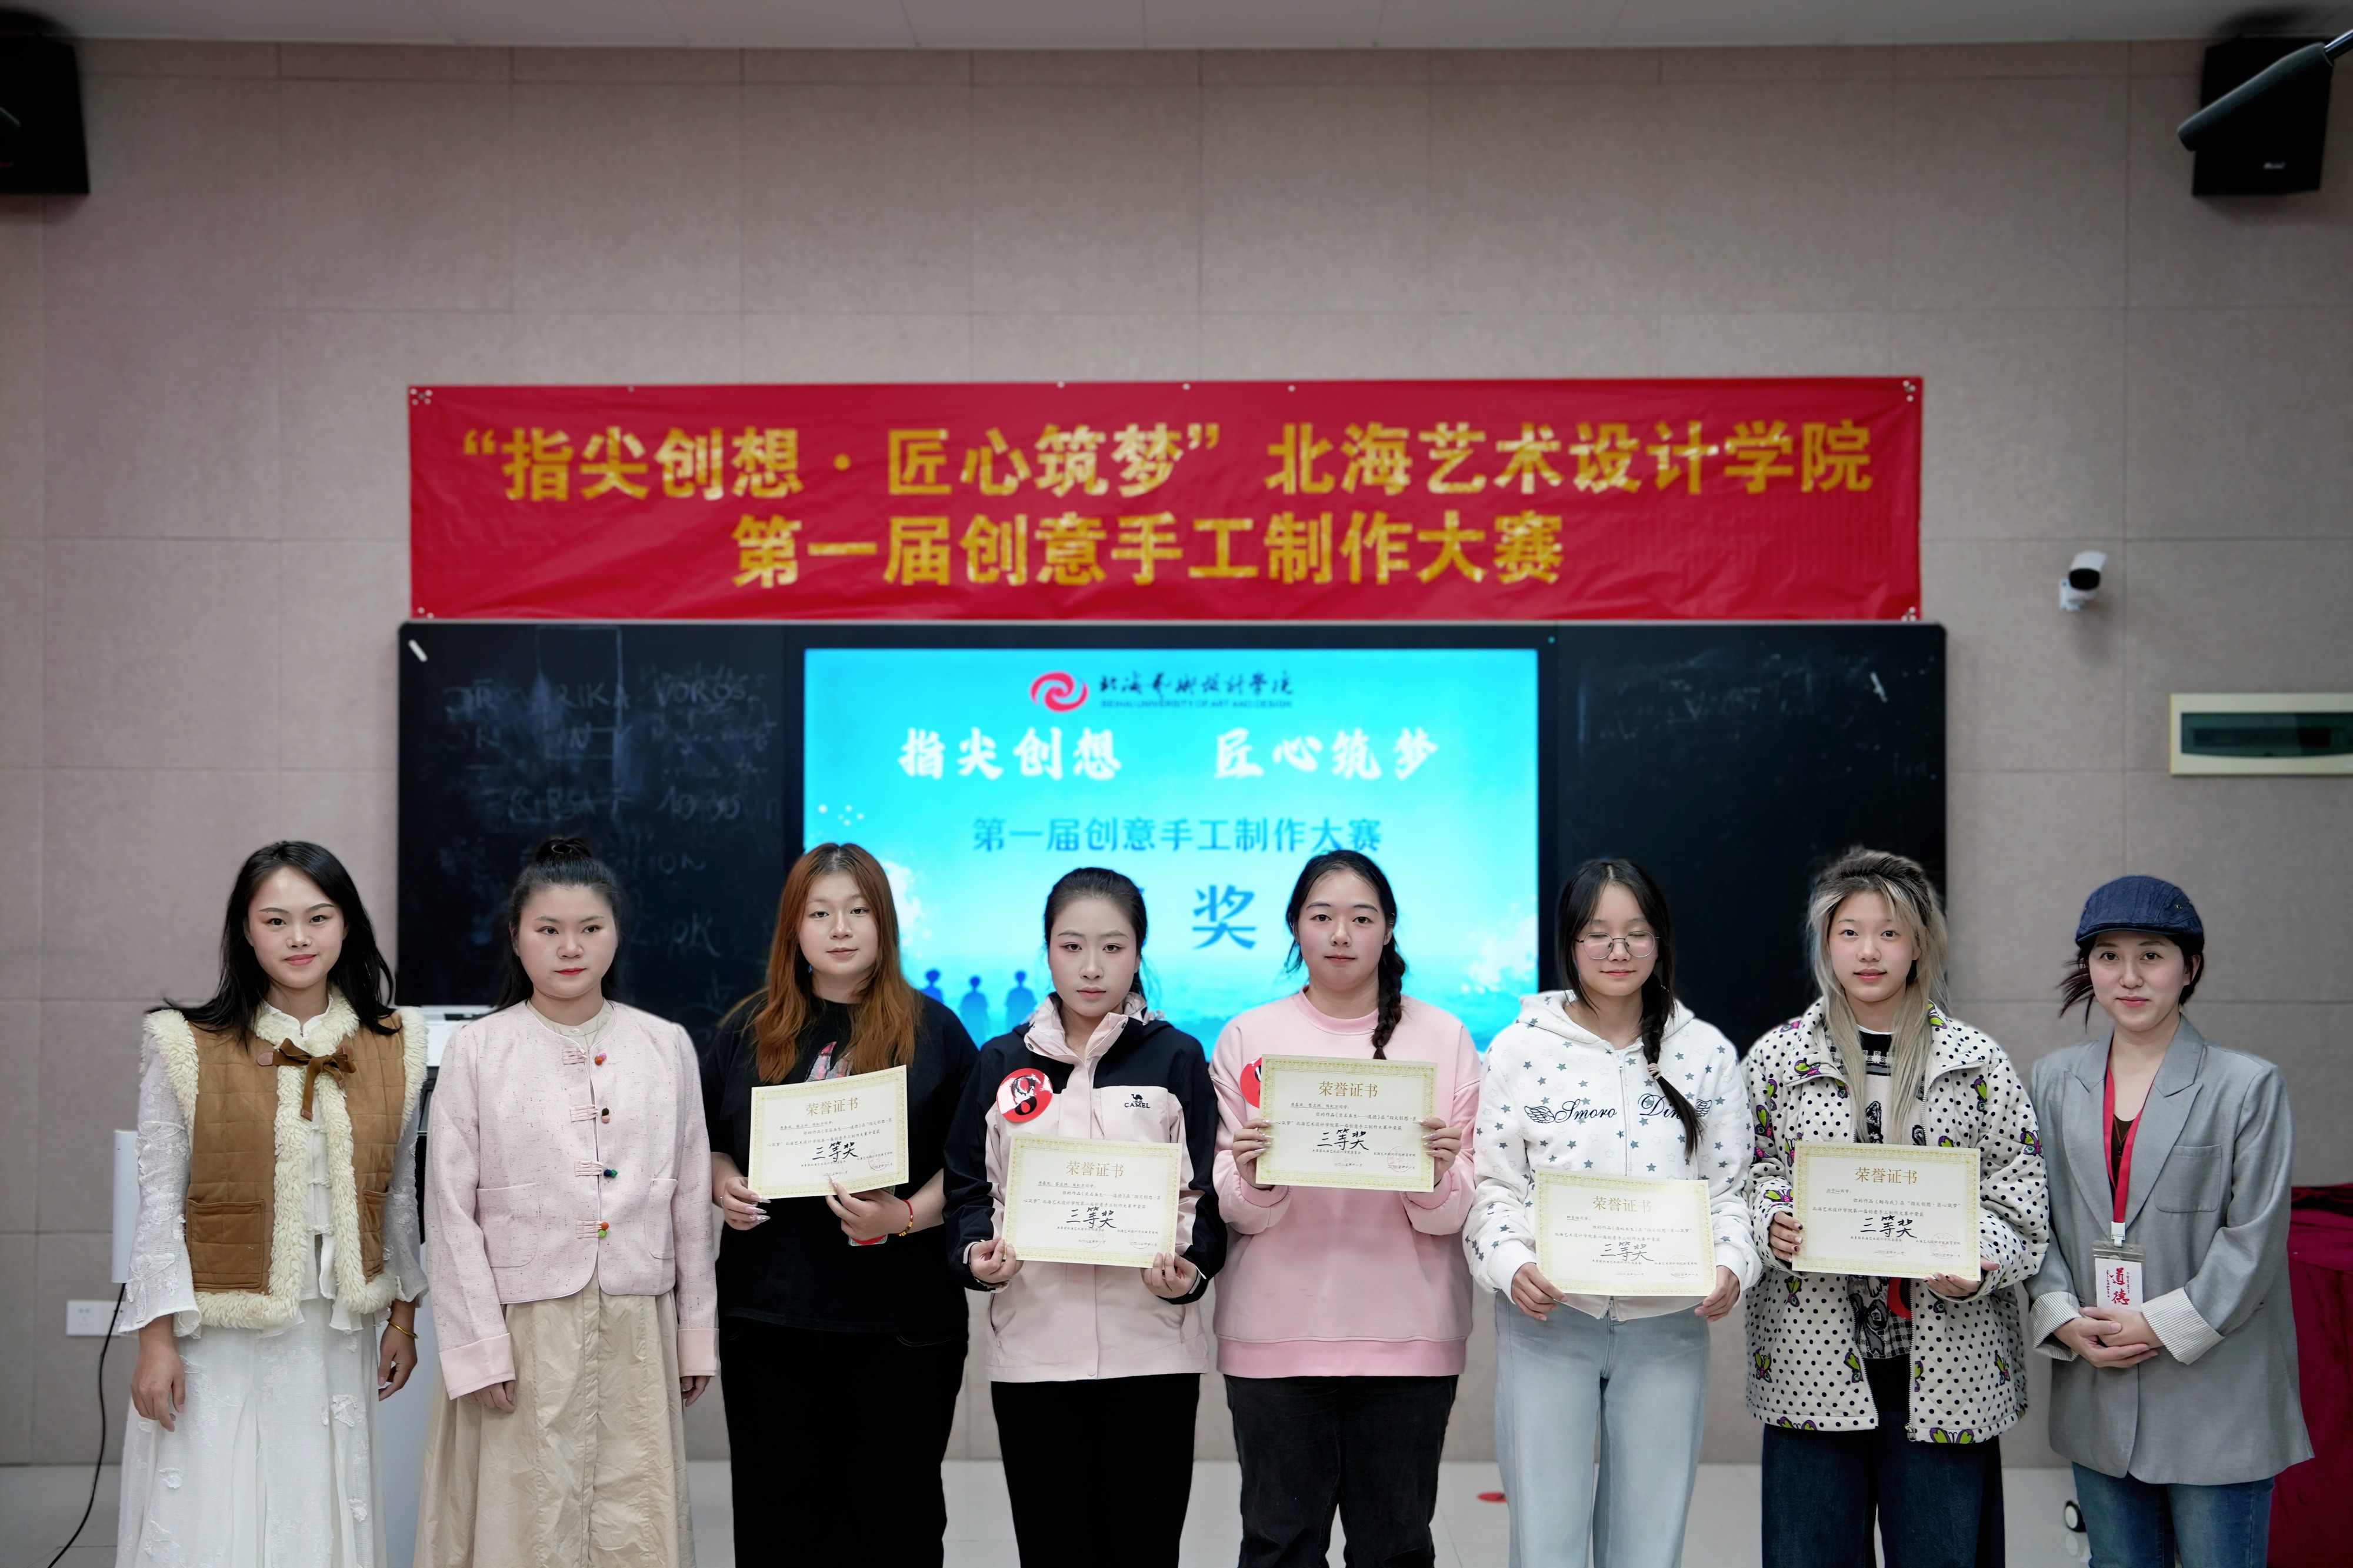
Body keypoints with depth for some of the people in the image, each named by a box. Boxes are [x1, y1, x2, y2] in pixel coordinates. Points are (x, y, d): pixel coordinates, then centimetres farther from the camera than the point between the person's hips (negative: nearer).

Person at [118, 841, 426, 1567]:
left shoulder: (392, 1048, 5)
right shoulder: (187, 1047, -4)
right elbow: (160, 1200, -3)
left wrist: (403, 1316, 13)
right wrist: (156, 1338, -7)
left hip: (335, 1333, 3)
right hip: (218, 1335, -3)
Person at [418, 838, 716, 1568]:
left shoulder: (666, 1047, 5)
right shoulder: (476, 1051, -1)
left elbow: (691, 1199, 9)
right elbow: (451, 1211, -2)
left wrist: (696, 1333, 9)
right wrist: (477, 1345, -6)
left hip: (636, 1327, 2)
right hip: (524, 1325, -2)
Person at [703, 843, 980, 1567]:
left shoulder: (932, 1031, 2)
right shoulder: (749, 1031, 10)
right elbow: (705, 1143, 18)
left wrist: (907, 1216, -17)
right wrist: (721, 1184, -3)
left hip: (897, 1324, -2)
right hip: (767, 1316, 2)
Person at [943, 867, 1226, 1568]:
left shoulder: (1177, 1058, 5)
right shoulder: (1003, 1062, 8)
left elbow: (1207, 1191, 4)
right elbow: (967, 1186, 11)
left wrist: (1190, 1268, -15)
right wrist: (977, 1255, -9)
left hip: (1152, 1350, -1)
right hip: (1033, 1349, 1)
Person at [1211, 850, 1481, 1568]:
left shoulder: (1443, 1037, 6)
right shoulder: (1247, 1038, 5)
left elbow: (1456, 1216, 2)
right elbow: (1234, 1211, 2)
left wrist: (1438, 1178, -19)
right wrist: (1251, 1179, -19)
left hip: (1406, 1337, 0)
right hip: (1277, 1335, 0)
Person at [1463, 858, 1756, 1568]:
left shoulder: (1708, 1053, 6)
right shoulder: (1520, 1049, 1)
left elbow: (1730, 1189, 7)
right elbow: (1492, 1186, 0)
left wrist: (1732, 1263, -12)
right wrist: (1511, 1263, -18)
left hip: (1668, 1327, 2)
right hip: (1547, 1321, -2)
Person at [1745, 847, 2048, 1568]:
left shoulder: (1977, 1062, 5)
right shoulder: (1777, 1057, 7)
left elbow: (2020, 1197, 3)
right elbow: (1749, 1178, 9)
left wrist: (1976, 1264, -14)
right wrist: (1772, 1226, -12)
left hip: (1944, 1365, 0)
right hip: (1813, 1363, 0)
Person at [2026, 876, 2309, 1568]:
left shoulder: (2248, 1085, -4)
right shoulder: (2055, 1080, 9)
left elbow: (2256, 1238, -7)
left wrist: (2163, 1326, -13)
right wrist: (2063, 1320, -6)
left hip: (2216, 1395, -4)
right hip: (2097, 1398, 4)